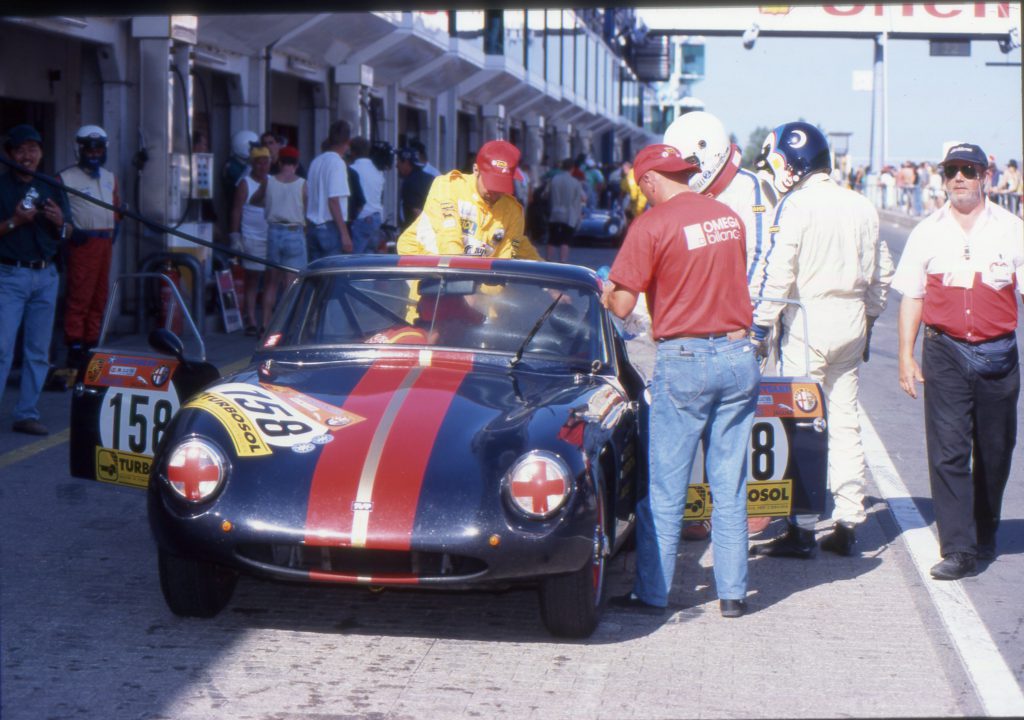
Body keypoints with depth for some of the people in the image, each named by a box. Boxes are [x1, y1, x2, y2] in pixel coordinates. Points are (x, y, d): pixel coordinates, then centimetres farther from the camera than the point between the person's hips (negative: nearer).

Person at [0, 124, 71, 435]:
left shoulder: (51, 188, 13)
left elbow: (67, 235, 15)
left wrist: (60, 222, -6)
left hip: (46, 275, 5)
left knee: (38, 351, 6)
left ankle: (26, 414, 11)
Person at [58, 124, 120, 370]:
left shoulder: (110, 178, 18)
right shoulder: (67, 178, -4)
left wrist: (115, 226, 13)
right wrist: (69, 230, -15)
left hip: (106, 241, 7)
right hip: (83, 242, -7)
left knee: (99, 296, 9)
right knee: (79, 296, -9)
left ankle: (91, 344, 16)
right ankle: (75, 348, -9)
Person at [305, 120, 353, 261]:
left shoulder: (316, 161, 11)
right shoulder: (337, 163, -11)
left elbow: (309, 198, 13)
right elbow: (333, 201, -17)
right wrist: (344, 234, -18)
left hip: (313, 228, 8)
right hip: (330, 227, -8)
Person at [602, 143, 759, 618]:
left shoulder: (651, 226, -9)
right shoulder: (729, 217, 8)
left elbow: (622, 305, -10)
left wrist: (604, 293, 12)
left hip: (683, 359, -5)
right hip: (739, 355, 5)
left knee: (664, 487, 4)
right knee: (730, 485, 10)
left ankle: (652, 591, 9)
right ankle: (732, 592, 13)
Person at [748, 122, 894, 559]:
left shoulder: (797, 205, -11)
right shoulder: (862, 207, 10)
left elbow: (778, 274, -15)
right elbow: (882, 273, 15)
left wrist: (760, 327, -10)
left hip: (808, 322, -6)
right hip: (851, 322, 6)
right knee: (845, 423, 11)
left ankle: (803, 530, 0)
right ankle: (847, 526, 15)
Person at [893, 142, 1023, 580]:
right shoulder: (928, 232, 5)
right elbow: (912, 297, 9)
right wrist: (906, 357, 4)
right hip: (945, 351, 0)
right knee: (948, 451, -8)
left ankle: (985, 538, 31)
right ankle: (957, 549, -8)